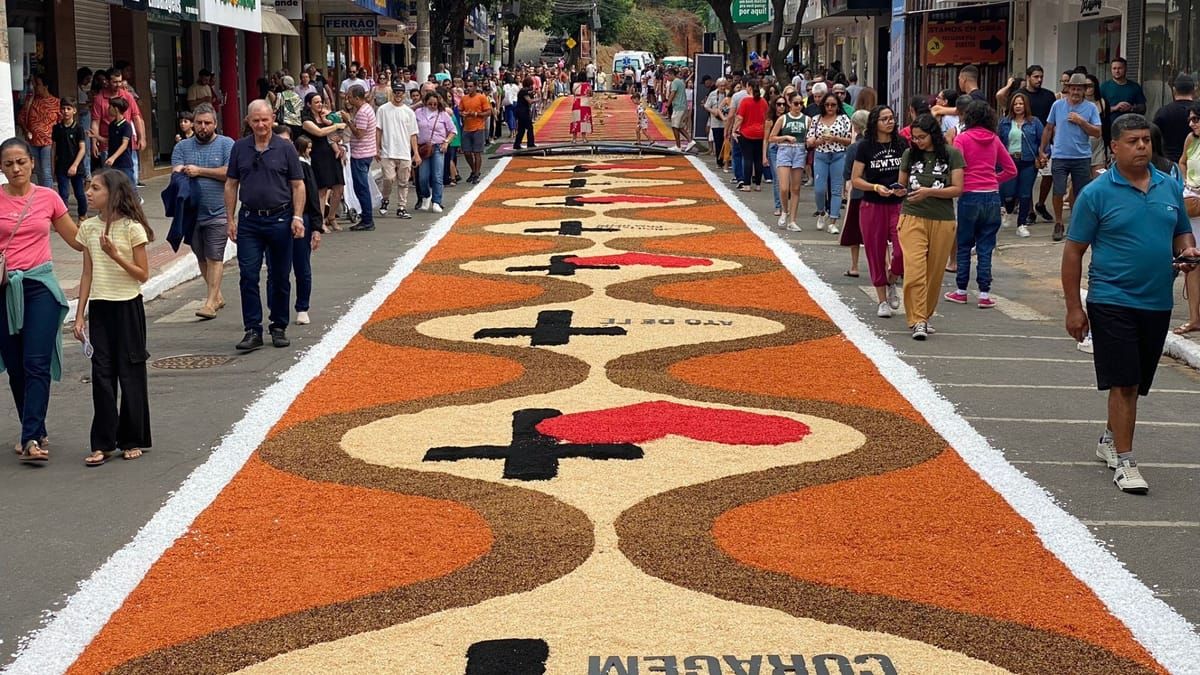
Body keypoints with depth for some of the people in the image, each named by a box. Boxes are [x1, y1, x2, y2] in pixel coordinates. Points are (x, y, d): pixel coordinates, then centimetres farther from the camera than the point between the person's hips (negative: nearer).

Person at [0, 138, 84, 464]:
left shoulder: (48, 197, 3)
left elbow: (77, 239, 13)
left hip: (40, 286, -1)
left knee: (36, 364, -10)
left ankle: (31, 438, -13)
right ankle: (36, 433, 21)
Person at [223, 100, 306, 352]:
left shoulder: (285, 148, -1)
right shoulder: (239, 148, 5)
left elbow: (298, 185, 0)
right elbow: (231, 185, 9)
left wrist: (297, 217, -9)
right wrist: (230, 219, 4)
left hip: (279, 220, -1)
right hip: (249, 220, 1)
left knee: (280, 277, 7)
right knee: (248, 276, -4)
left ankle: (279, 327, 19)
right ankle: (252, 330, 1)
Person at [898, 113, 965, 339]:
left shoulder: (952, 154, 0)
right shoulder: (910, 154, 7)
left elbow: (957, 189, -5)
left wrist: (929, 192, -16)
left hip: (942, 221, 0)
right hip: (912, 219, 0)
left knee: (934, 273, 8)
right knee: (914, 270, -13)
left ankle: (925, 316, 24)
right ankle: (917, 321, -13)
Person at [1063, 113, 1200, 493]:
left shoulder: (1170, 188, 7)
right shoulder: (1096, 194, -7)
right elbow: (1074, 252, -6)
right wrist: (1074, 308, -8)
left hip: (1158, 303, 5)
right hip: (1113, 302, -5)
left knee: (1135, 383, 15)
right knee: (1124, 383, -6)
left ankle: (1110, 440, 35)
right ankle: (1124, 461, 1)